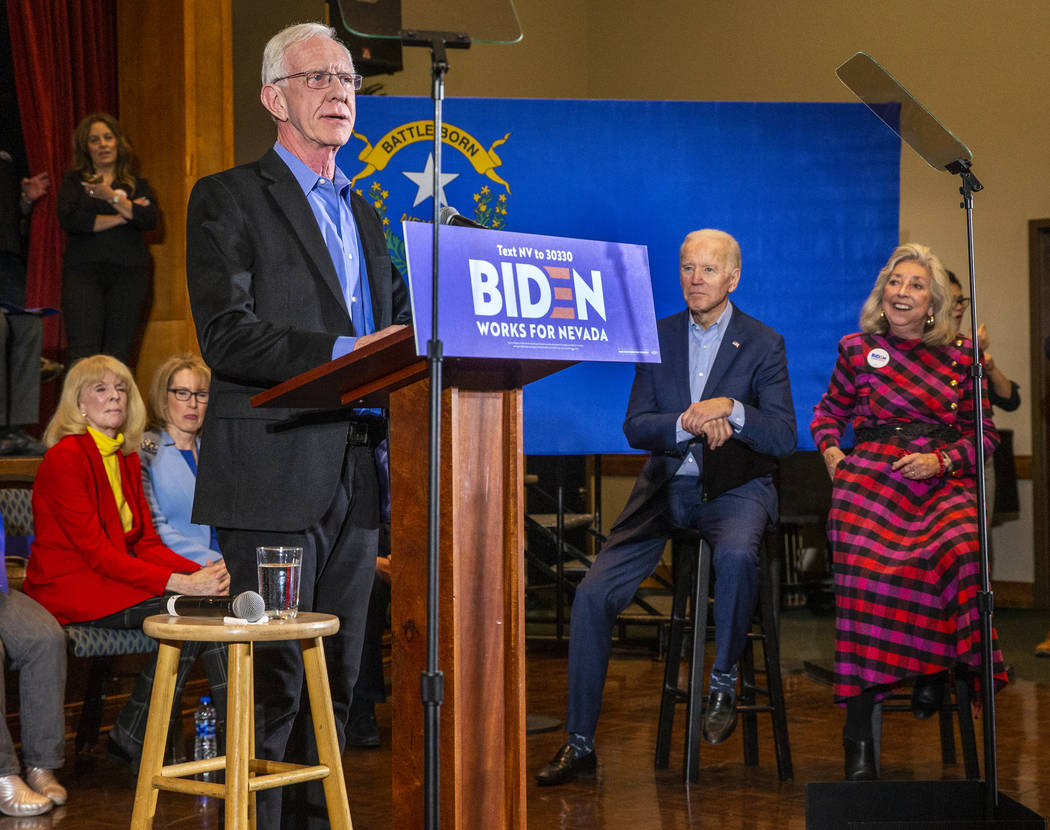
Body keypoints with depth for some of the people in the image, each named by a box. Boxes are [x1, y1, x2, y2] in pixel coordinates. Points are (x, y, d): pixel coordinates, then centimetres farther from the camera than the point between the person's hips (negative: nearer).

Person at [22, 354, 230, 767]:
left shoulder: (126, 458, 13)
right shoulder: (65, 458, -13)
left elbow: (147, 543, 9)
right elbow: (96, 552, -19)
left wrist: (200, 573, -12)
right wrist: (181, 583, -26)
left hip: (116, 577, 7)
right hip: (69, 586, -7)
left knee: (215, 603, -17)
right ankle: (131, 738, -14)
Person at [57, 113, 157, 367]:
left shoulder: (137, 185, 16)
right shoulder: (74, 181, 13)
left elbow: (150, 220, -2)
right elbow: (68, 219, -5)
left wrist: (113, 197, -10)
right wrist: (121, 217, -3)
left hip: (128, 270, 1)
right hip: (83, 270, -1)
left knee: (118, 353, -5)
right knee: (83, 352, -13)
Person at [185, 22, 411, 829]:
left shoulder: (363, 214, 21)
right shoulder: (227, 199, -2)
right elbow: (227, 337, -13)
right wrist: (344, 354, -22)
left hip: (355, 474, 7)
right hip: (275, 475, -7)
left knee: (336, 678, 9)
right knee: (273, 679, -7)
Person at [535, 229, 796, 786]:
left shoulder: (763, 344, 0)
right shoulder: (657, 337, 8)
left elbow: (784, 438, -7)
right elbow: (635, 427, 2)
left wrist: (729, 409, -22)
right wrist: (690, 423, -17)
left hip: (735, 488, -3)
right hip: (666, 487, 3)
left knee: (736, 556, -37)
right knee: (593, 595, -12)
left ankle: (723, 682, -12)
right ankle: (579, 743, -2)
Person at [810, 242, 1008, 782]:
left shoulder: (959, 355, 13)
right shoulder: (857, 349, 15)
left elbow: (983, 432, 14)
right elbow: (828, 411, 29)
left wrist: (942, 459, -4)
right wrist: (830, 450, 8)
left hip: (942, 480, 0)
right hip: (870, 475, 0)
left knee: (962, 551, -36)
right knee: (865, 570, -30)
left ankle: (936, 666, -9)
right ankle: (858, 732, -28)